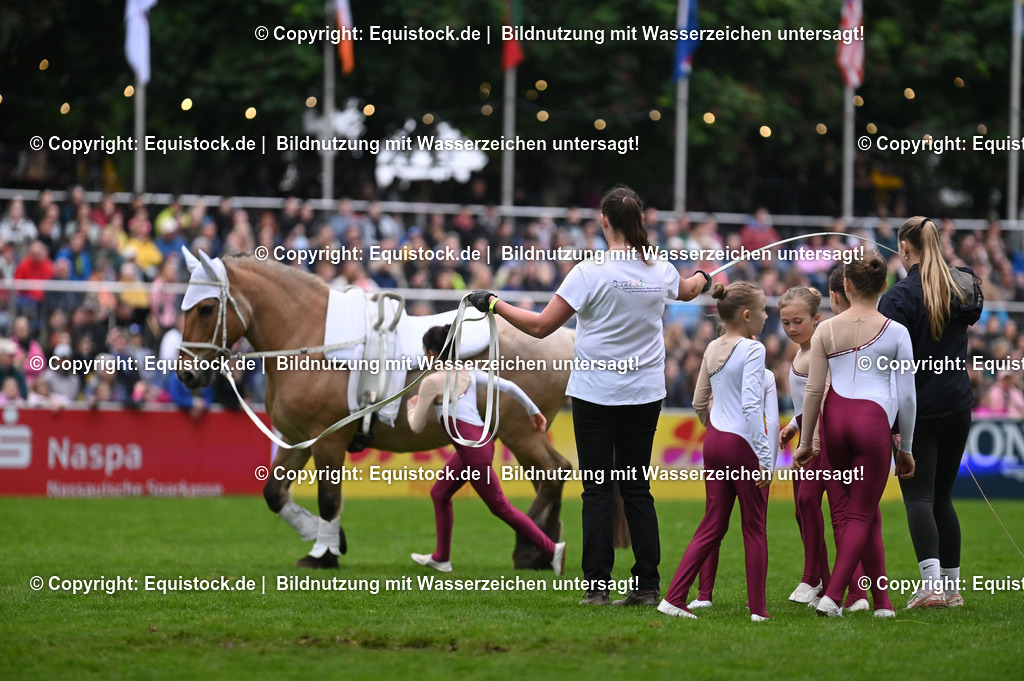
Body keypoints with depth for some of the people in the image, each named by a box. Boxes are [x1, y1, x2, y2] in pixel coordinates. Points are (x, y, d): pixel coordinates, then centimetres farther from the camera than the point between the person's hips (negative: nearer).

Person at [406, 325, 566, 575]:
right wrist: (534, 411, 20)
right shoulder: (467, 373, 10)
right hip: (479, 439, 9)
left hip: (473, 450, -9)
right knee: (440, 493, 21)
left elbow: (417, 426, -3)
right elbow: (508, 386, 9)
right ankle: (441, 557, 30)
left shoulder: (431, 382, -10)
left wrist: (412, 406, 19)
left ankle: (552, 549, -3)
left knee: (500, 507, 0)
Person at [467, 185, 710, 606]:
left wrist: (493, 304, 0)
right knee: (637, 489, 9)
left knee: (598, 492, 0)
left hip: (595, 394, -4)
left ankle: (598, 586, -2)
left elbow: (541, 326, -12)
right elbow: (687, 290, 29)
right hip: (645, 395, 4)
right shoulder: (661, 272, 2)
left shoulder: (590, 272, -14)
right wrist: (703, 279, 53)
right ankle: (647, 586, 8)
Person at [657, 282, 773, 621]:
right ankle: (758, 608, 6)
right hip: (742, 443, -7)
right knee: (754, 527, 3)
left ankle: (674, 597, 2)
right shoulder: (752, 350, -12)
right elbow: (751, 404, -21)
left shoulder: (713, 349, 11)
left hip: (714, 440, 7)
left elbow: (699, 402, 17)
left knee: (713, 525, 10)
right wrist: (765, 458, -20)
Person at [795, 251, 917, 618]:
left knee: (867, 509, 16)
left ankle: (882, 599, 18)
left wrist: (805, 443, 14)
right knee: (861, 513, 4)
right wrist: (906, 447, 13)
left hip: (834, 420, 3)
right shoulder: (895, 333, 0)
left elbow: (813, 389, 5)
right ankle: (832, 595, -11)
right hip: (873, 421, -3)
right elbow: (906, 396, 2)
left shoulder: (826, 330, 5)